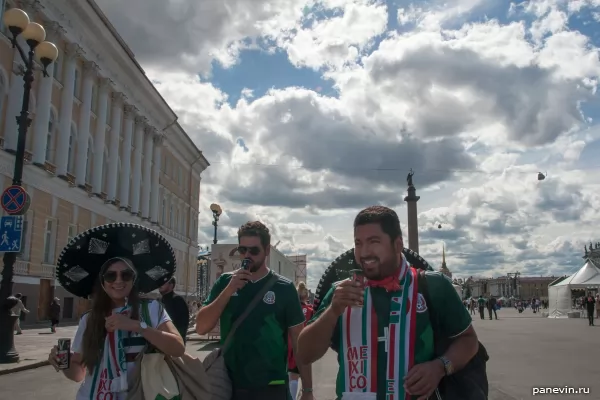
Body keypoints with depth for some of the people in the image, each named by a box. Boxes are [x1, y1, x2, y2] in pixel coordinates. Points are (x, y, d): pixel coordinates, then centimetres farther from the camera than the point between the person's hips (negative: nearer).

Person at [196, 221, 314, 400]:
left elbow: (299, 342, -3)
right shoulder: (225, 282, 1)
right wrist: (229, 290, -16)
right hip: (230, 385, 2)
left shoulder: (284, 288, -6)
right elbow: (201, 328, -5)